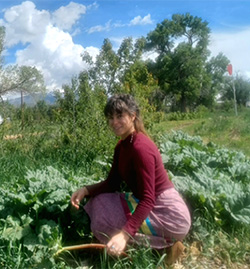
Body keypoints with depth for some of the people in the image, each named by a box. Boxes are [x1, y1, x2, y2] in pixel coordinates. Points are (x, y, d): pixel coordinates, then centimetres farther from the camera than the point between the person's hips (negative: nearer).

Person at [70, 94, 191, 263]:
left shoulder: (140, 147, -23)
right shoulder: (122, 145, 4)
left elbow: (148, 200, -28)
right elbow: (113, 183, 8)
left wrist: (124, 234, -36)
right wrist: (86, 190, -8)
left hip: (169, 216, -9)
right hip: (152, 208, 9)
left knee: (104, 217, -17)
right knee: (99, 202, 6)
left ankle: (163, 246, -1)